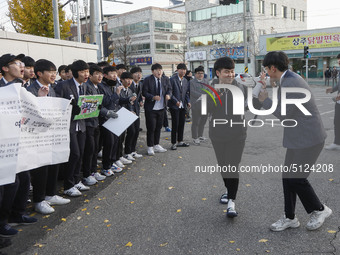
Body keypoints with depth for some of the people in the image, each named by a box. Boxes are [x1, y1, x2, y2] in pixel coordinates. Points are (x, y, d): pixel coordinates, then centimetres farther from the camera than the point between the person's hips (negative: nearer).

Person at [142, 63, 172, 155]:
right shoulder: (148, 80, -8)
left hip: (161, 107, 5)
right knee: (151, 128, -2)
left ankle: (156, 145, 28)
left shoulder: (166, 79, 6)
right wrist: (153, 97, -25)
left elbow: (169, 89, 11)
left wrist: (168, 94, -11)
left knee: (158, 127, 14)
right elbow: (144, 92, -10)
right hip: (151, 108, -5)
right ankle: (150, 147, 11)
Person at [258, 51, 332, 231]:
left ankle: (319, 209, 22)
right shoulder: (289, 79, 10)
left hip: (307, 139, -10)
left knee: (296, 178, -2)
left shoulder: (290, 83, -23)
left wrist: (265, 100, -7)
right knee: (289, 177, 12)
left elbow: (283, 115, -20)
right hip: (299, 137, 10)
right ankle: (290, 218, 23)